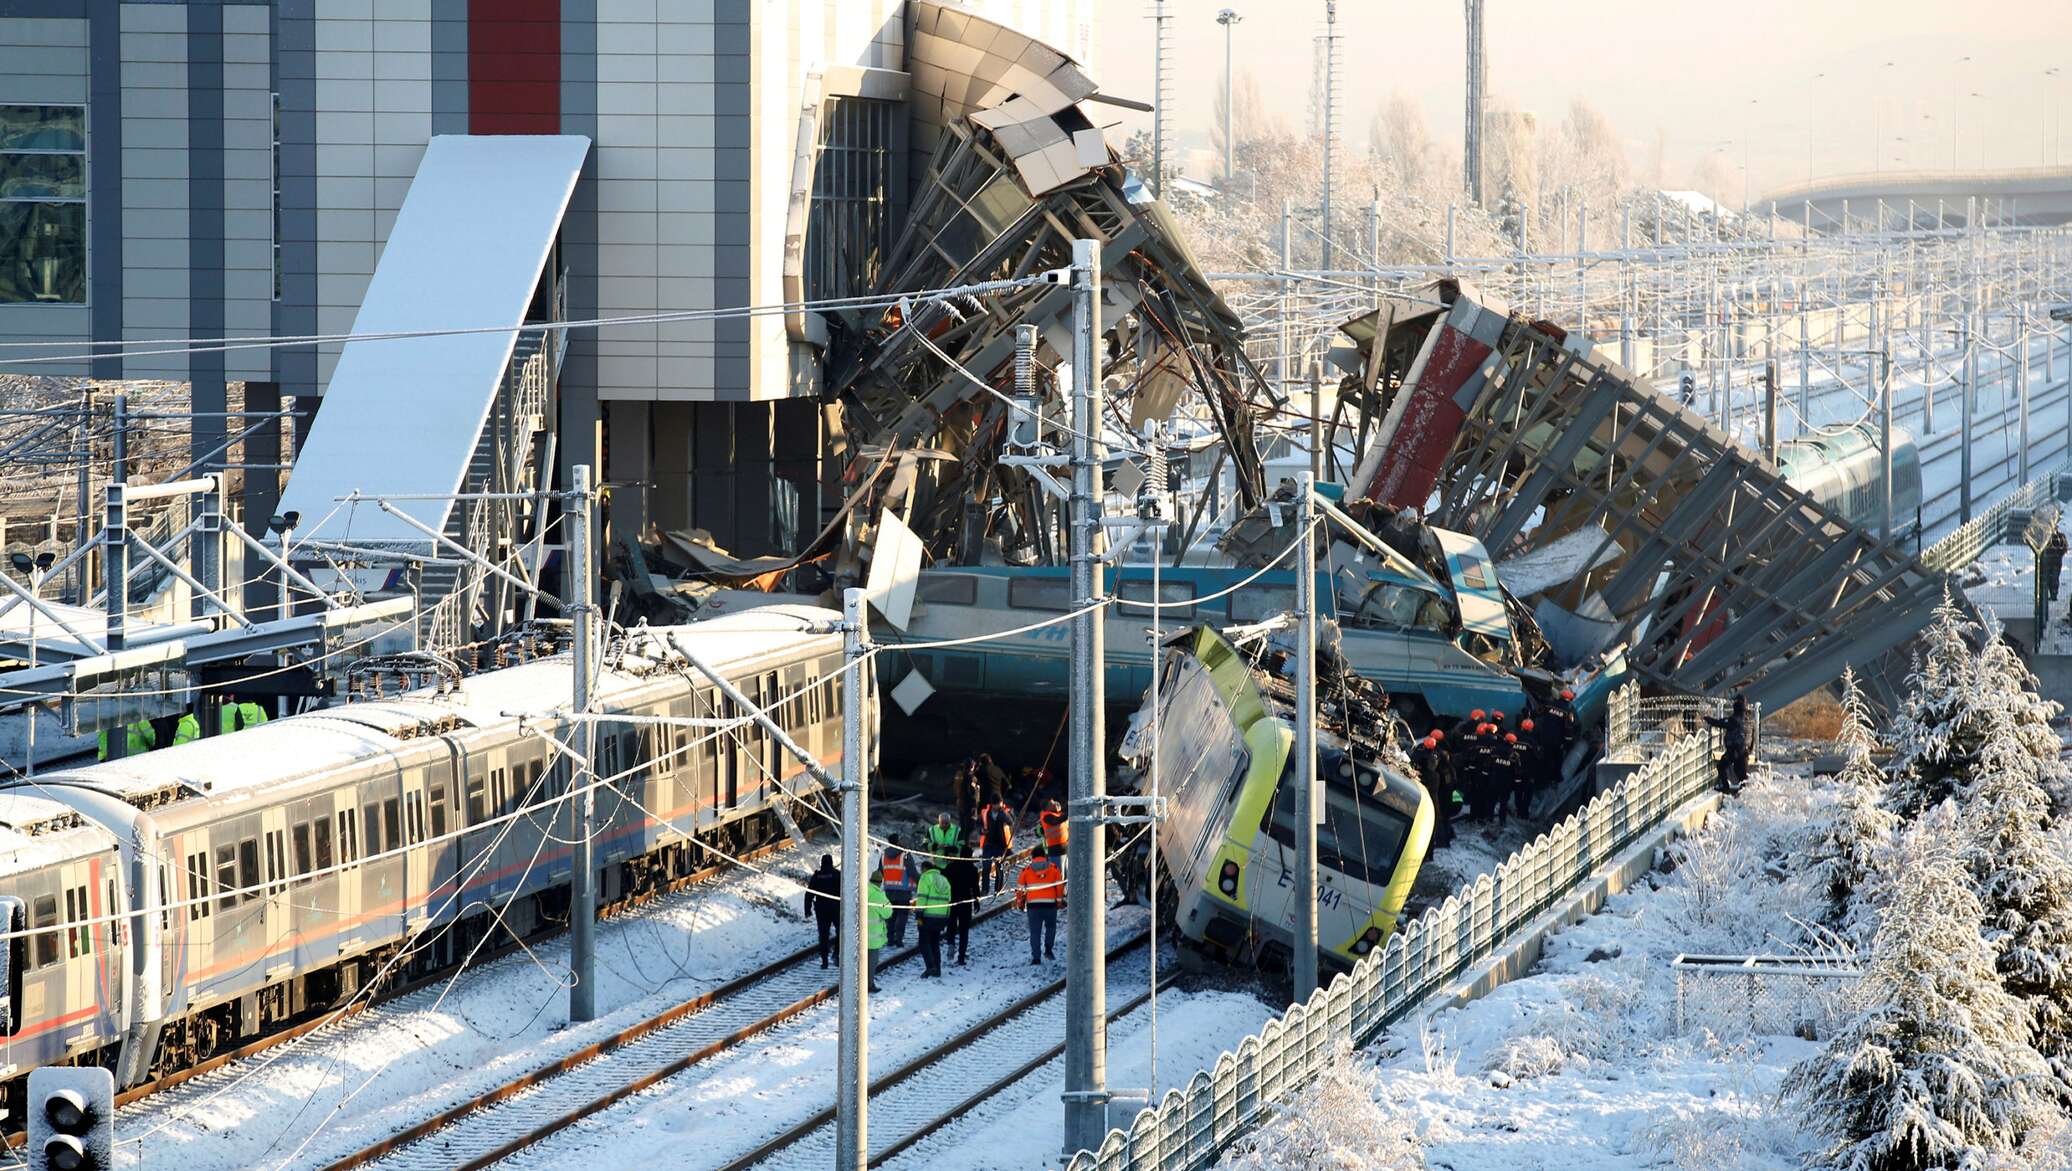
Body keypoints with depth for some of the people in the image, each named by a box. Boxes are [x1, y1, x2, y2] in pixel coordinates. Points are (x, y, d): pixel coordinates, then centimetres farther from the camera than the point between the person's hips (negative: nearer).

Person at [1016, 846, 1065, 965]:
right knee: (1050, 926, 22)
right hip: (1050, 903, 0)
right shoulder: (1053, 868, 7)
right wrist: (1060, 900, 12)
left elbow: (1020, 888, 10)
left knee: (1035, 932, 4)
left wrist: (1020, 903, 20)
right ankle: (1048, 949, 8)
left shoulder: (1027, 870, 7)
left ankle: (1036, 957, -2)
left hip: (1033, 905, 0)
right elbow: (1060, 885, 4)